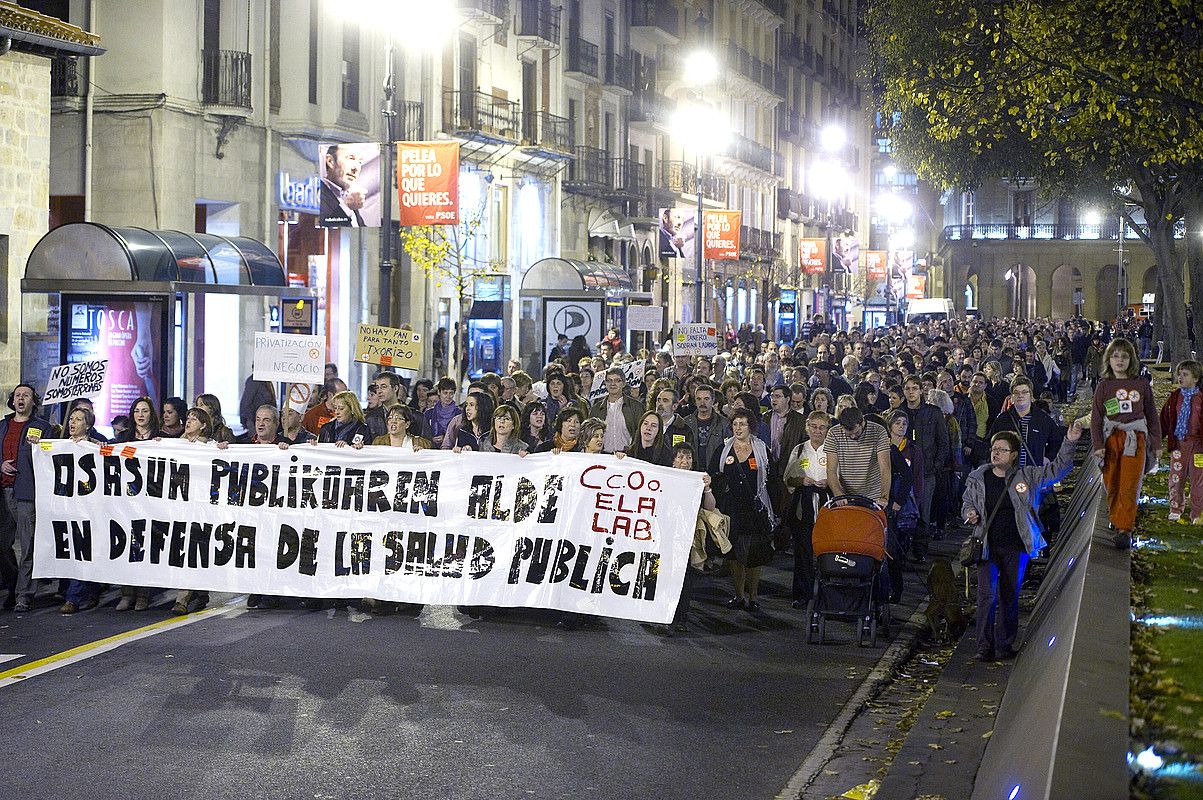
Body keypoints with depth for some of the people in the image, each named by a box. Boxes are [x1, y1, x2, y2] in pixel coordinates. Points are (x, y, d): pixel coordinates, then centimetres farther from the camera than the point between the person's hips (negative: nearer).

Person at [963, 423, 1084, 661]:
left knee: (1010, 597, 8)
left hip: (1016, 548, 1)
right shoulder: (978, 479, 3)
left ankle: (1005, 645, 18)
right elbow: (967, 503, 17)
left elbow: (1057, 468, 3)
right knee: (987, 596, -7)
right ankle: (985, 647, -1)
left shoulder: (1027, 476, 1)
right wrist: (969, 513, -6)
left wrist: (1070, 443, -9)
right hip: (987, 546, -1)